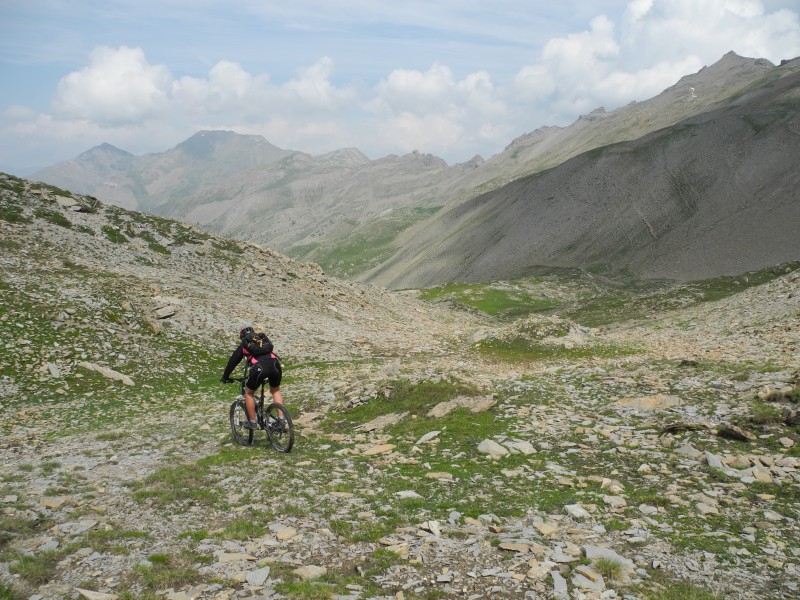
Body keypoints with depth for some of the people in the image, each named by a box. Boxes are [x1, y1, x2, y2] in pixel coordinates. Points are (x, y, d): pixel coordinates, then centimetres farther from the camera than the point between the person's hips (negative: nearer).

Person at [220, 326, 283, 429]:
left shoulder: (243, 345, 26)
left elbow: (233, 361, 30)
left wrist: (225, 377, 44)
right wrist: (269, 376, 56)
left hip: (259, 367, -3)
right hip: (275, 364, 3)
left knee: (249, 393, 22)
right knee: (276, 390, 28)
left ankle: (253, 422, 24)